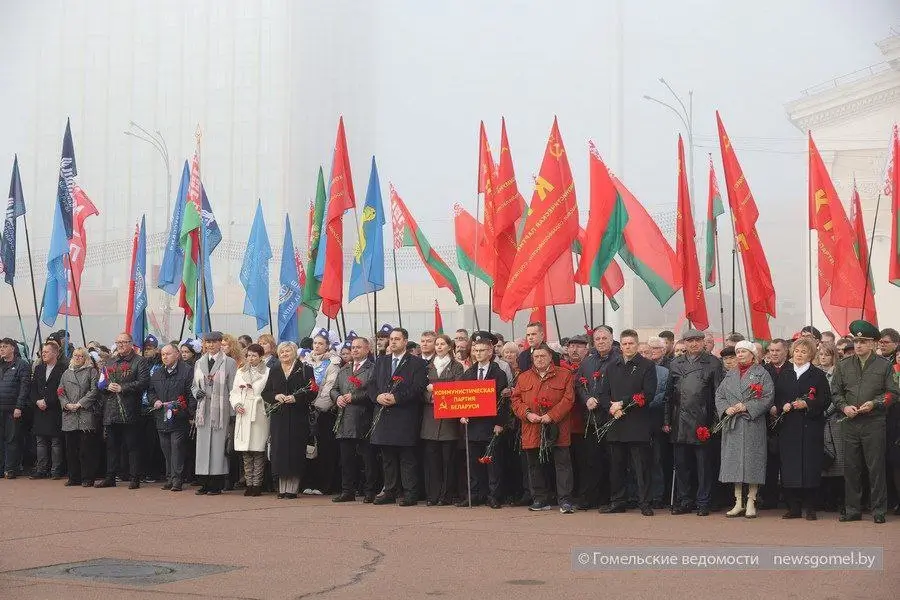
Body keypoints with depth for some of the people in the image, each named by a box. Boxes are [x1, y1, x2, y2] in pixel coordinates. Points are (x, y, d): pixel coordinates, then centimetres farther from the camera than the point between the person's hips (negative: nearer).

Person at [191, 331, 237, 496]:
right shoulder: (199, 363, 15)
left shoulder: (229, 363, 0)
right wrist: (197, 392, -3)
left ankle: (217, 485, 0)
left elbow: (233, 389, -2)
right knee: (203, 445, 2)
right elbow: (194, 385, 22)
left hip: (221, 410, -4)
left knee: (218, 445, -4)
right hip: (203, 410, 4)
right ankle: (205, 483, 7)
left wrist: (232, 414, -8)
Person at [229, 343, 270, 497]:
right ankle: (249, 483, 8)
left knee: (258, 451, -4)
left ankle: (257, 484, 0)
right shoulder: (240, 372, 17)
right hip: (243, 414, 4)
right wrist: (236, 404, 0)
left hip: (259, 415, -4)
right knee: (245, 452, 3)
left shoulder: (267, 373, 1)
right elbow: (234, 392, 16)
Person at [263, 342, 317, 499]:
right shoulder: (274, 371, 15)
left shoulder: (305, 370, 3)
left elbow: (312, 392, -4)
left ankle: (293, 488, 0)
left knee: (296, 450, -5)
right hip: (278, 417, 3)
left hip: (298, 417, -3)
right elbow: (265, 393, 12)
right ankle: (282, 488, 6)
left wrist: (295, 398, -17)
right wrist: (276, 396, -8)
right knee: (279, 449, 0)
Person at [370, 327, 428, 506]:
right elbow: (373, 386, 15)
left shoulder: (417, 363, 1)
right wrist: (378, 396, -6)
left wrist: (396, 398, -16)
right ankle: (390, 492, 15)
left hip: (406, 417, -5)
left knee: (408, 458, -4)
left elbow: (418, 389, -9)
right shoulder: (380, 362, 18)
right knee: (388, 457, 9)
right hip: (384, 416, 5)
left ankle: (410, 493, -1)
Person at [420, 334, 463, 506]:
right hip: (431, 415, 3)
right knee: (431, 456, 0)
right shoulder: (429, 366, 15)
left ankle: (447, 495, 2)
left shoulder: (457, 367, 6)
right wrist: (429, 393, -8)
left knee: (448, 457, -2)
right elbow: (422, 389, 12)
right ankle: (432, 495, 4)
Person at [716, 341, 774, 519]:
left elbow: (768, 397, -7)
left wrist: (747, 407, -15)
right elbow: (719, 395, 14)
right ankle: (738, 503, 10)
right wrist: (726, 409, -5)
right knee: (734, 461, 4)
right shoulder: (730, 375, 16)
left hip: (753, 424, -4)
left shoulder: (762, 374, 2)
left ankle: (751, 503, 2)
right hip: (732, 424, 4)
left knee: (752, 461, -4)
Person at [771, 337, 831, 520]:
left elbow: (826, 400, -2)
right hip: (788, 427, 3)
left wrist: (806, 404, -15)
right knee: (789, 467, 1)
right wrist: (783, 406, -7)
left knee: (810, 466, -4)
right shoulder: (784, 374, 14)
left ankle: (810, 508, 3)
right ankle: (794, 507, 7)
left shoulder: (818, 375, 3)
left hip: (811, 427, -3)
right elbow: (776, 399, 14)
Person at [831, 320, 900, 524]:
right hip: (850, 423, 3)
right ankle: (852, 509, 14)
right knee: (851, 468, 6)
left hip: (874, 423, -3)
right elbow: (835, 392, 13)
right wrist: (844, 406, -5)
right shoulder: (843, 366, 10)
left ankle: (879, 510, 8)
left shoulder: (884, 366, 2)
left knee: (876, 467, -1)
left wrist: (874, 403, -13)